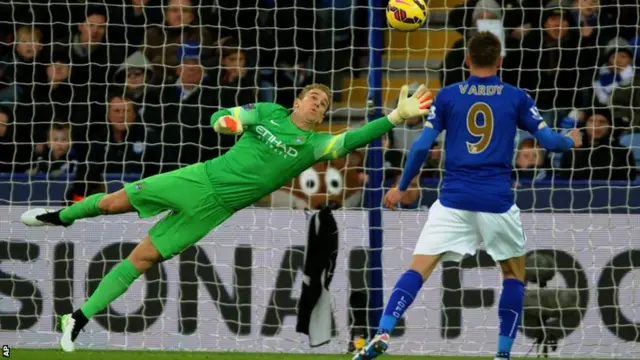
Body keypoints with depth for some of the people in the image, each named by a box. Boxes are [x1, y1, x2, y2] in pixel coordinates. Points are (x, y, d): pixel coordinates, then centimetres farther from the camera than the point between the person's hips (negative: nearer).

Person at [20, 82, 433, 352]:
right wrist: (224, 122, -21)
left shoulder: (315, 143, -3)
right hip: (198, 178, 1)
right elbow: (222, 117, 5)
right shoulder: (269, 112, 3)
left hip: (214, 209, -1)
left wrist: (396, 117, -29)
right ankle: (61, 217, 34)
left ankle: (80, 319, 5)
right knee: (114, 202, 2)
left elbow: (353, 139, -17)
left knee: (142, 258, -3)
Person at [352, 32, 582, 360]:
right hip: (497, 202, 0)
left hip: (454, 200, 0)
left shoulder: (448, 96, 4)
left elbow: (422, 146, 2)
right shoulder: (516, 97, 3)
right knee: (514, 274, 19)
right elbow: (548, 140, 5)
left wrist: (401, 188, 15)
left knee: (418, 269, -4)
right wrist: (571, 141, 29)